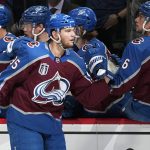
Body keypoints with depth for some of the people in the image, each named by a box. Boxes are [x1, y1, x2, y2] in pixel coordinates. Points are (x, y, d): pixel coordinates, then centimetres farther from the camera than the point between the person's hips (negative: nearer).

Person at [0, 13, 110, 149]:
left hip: (53, 124, 6)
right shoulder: (33, 54, -14)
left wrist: (105, 82, -8)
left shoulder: (75, 62, 3)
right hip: (24, 122, -6)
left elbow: (87, 96, 6)